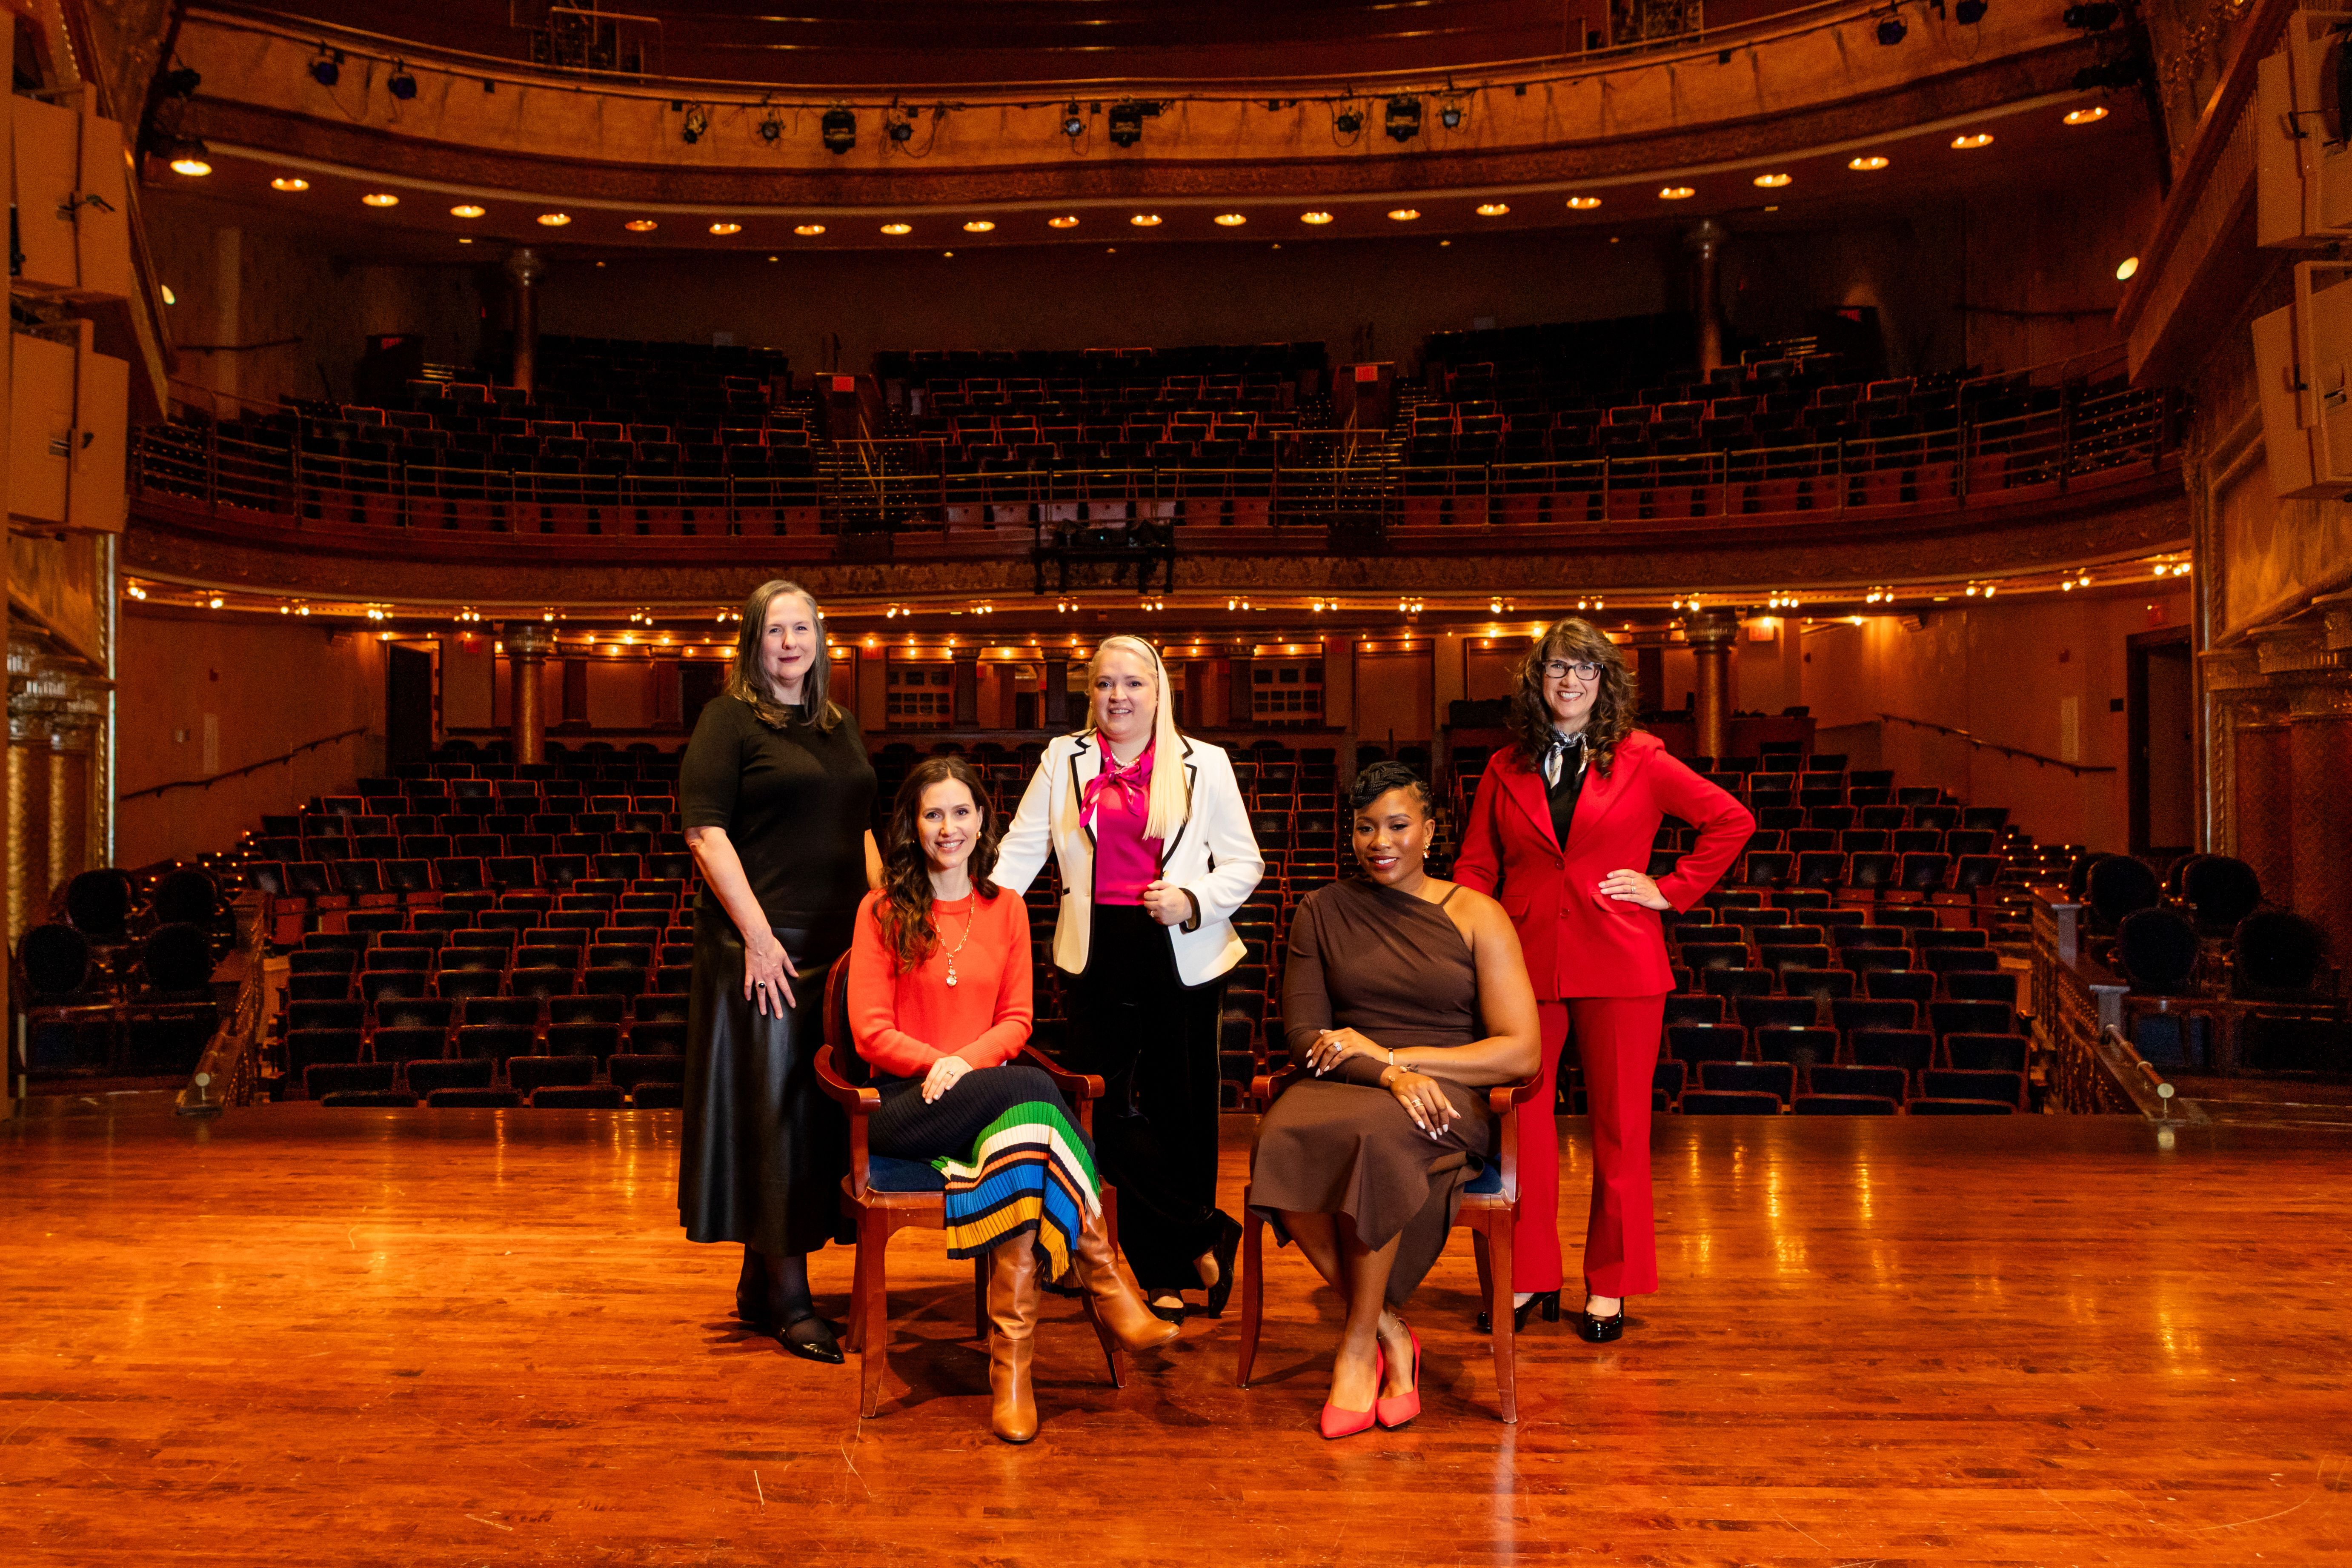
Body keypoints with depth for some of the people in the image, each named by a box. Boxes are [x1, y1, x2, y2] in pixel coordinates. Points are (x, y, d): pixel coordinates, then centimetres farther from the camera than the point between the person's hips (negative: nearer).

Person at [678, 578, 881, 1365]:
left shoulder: (840, 725, 17)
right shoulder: (729, 719, -2)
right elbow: (704, 830, -10)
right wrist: (756, 932, -16)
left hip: (841, 946, 7)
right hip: (764, 944, -7)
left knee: (821, 1107, 9)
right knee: (771, 1106, -3)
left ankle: (760, 1284, 22)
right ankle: (788, 1298, 5)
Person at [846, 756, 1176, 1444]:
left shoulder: (1006, 910, 14)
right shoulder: (884, 911, 4)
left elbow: (1016, 1021, 9)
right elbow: (871, 1031, -2)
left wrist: (965, 1060, -12)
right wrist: (936, 1063, -19)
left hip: (991, 1094, 3)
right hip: (905, 1104, -3)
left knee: (1024, 1129, -35)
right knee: (1031, 1089, -34)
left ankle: (1011, 1357, -36)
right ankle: (1107, 1287, -31)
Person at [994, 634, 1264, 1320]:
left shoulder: (1204, 764, 7)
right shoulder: (1063, 759, 12)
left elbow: (1244, 862, 7)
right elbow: (1023, 847, 9)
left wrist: (1193, 900, -10)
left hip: (1183, 957, -1)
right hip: (1098, 955, 1)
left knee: (1182, 1111, 2)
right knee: (1114, 1113, -3)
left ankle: (1168, 1273, 16)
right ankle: (1209, 1238, 9)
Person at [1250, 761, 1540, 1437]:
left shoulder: (1475, 916, 5)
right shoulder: (1322, 912, 13)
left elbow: (1521, 1053, -2)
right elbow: (1304, 1034, 5)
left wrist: (1393, 1054, -8)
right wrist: (1387, 1075, -14)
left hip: (1446, 1100, -2)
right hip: (1342, 1086, 3)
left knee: (1376, 1135, -37)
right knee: (1283, 1140, -33)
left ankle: (1358, 1345, -17)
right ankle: (1391, 1334, -16)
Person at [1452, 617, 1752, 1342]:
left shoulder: (1641, 760, 3)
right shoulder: (1506, 770, 10)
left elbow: (1733, 821, 6)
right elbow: (1476, 867, 10)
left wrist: (1672, 890, 0)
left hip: (1619, 963, -2)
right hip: (1527, 963, 2)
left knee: (1619, 1126, 5)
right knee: (1520, 1121, 2)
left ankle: (1610, 1284, 19)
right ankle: (1531, 1278, 17)